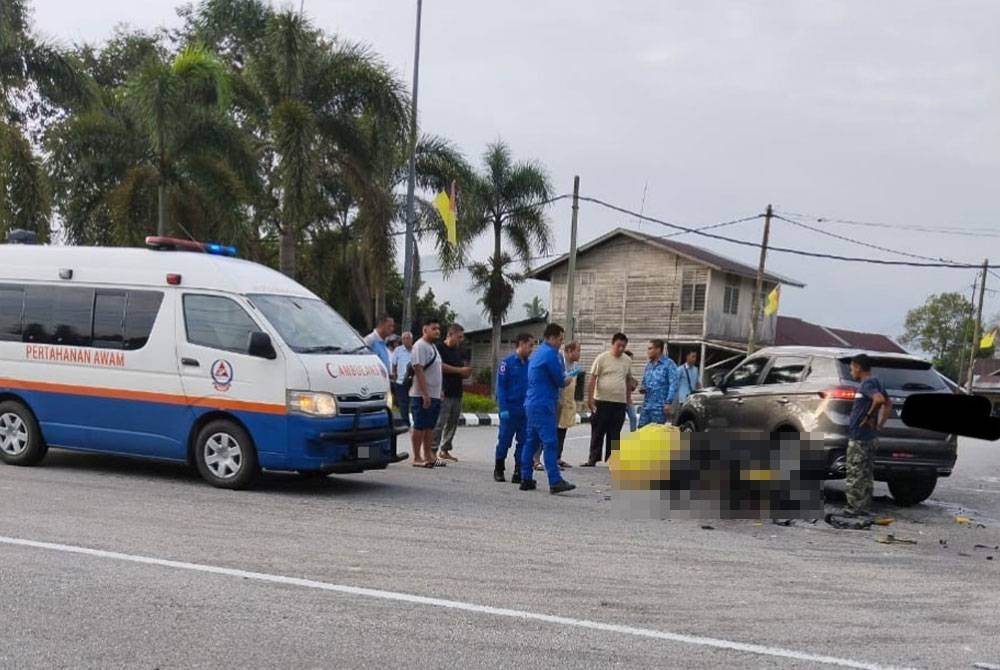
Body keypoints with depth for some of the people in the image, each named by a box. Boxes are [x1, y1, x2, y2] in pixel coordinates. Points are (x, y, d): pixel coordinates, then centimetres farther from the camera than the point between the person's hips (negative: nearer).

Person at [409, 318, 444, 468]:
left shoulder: (433, 347, 18)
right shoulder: (420, 346, -12)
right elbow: (418, 370, -20)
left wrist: (439, 392, 21)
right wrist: (425, 394, -24)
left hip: (434, 395, 9)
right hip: (422, 395, -9)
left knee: (430, 427, 12)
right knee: (420, 427, -5)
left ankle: (428, 456, 17)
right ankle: (417, 458, -1)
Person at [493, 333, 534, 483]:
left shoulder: (530, 365, 7)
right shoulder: (507, 363, -6)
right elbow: (501, 387, -7)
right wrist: (503, 409, -13)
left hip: (526, 412, 4)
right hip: (510, 411, -4)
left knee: (523, 442, 5)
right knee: (504, 441, 5)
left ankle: (518, 472, 13)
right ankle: (498, 470, 21)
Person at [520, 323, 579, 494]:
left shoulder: (537, 352, 18)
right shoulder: (550, 353, -12)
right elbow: (561, 381, -10)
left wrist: (566, 377, 14)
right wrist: (570, 378, 11)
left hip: (532, 403, 10)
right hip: (543, 405, -10)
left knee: (531, 441, 11)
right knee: (550, 443, -12)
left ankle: (526, 479, 13)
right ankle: (555, 482, -15)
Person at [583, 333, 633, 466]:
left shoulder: (627, 361, 9)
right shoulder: (602, 358, -4)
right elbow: (592, 379, -6)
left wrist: (628, 398, 17)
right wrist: (590, 398, -11)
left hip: (620, 402, 4)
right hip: (602, 401, -4)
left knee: (614, 433, 7)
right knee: (598, 432, 0)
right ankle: (593, 459, 7)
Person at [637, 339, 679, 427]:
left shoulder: (669, 364, -6)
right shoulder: (648, 365, 17)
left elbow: (673, 385, -12)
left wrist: (669, 402, -20)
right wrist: (643, 388, 3)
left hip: (659, 406, -7)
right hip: (646, 405, 7)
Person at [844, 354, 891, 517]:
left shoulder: (867, 384, -14)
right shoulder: (876, 383, 15)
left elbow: (879, 399, -34)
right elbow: (888, 404, 25)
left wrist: (869, 415, -20)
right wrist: (879, 424, 18)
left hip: (859, 437, -10)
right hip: (871, 437, 10)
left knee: (855, 474, -5)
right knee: (866, 475, 13)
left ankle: (854, 509, -4)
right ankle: (863, 507, 18)